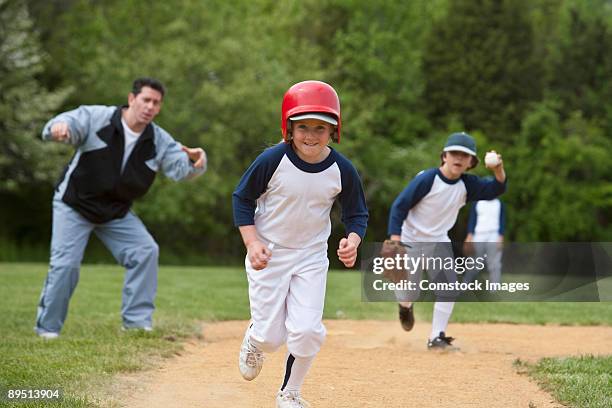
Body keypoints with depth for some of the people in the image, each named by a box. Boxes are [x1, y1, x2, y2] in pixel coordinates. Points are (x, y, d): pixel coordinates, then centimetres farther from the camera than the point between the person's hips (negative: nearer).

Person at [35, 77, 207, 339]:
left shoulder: (159, 141, -4)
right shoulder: (95, 117, -16)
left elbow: (180, 168, -11)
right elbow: (69, 124, -30)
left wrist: (195, 161, -36)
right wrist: (58, 128, -56)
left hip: (117, 213, 4)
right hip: (74, 206, -4)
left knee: (146, 251, -9)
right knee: (66, 264, -12)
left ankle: (137, 321, 2)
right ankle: (47, 328, 5)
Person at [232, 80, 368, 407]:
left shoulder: (342, 170, -12)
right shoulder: (272, 160, -18)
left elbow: (357, 214, 2)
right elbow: (242, 198, -5)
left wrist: (352, 241, -19)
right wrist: (252, 242, -17)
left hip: (312, 258, 2)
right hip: (268, 255, -2)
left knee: (307, 331, -10)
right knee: (270, 337, -1)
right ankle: (253, 341, 39)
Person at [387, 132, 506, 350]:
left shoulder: (467, 184, -7)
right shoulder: (427, 179, -22)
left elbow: (495, 189, -16)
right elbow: (399, 206, -20)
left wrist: (498, 170, -38)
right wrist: (395, 240, -27)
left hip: (439, 242, 4)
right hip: (411, 240, -4)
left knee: (448, 290, -6)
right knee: (406, 294, -3)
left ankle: (436, 338, 6)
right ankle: (406, 307, 36)